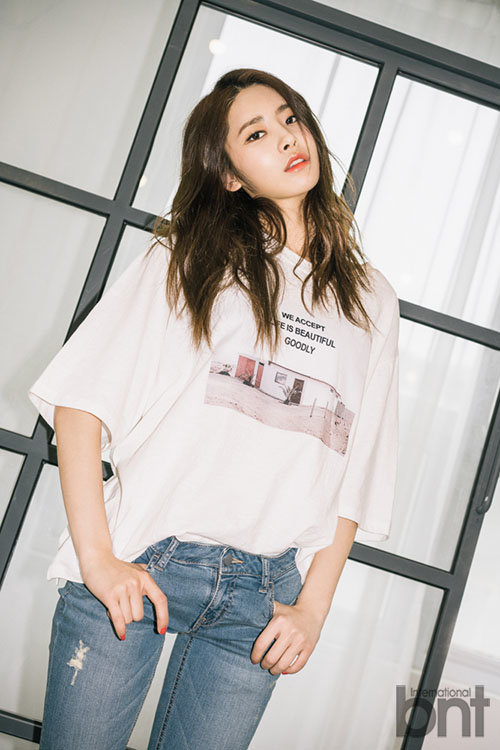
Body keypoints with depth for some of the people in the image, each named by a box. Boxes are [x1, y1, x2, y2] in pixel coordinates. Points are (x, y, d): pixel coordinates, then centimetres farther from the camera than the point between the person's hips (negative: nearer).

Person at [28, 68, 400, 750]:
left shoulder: (371, 304, 11)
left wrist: (313, 606, 1)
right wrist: (96, 556, -11)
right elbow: (81, 401, -3)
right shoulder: (185, 260, 3)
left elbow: (358, 478, 9)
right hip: (136, 566, -1)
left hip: (262, 597, 2)